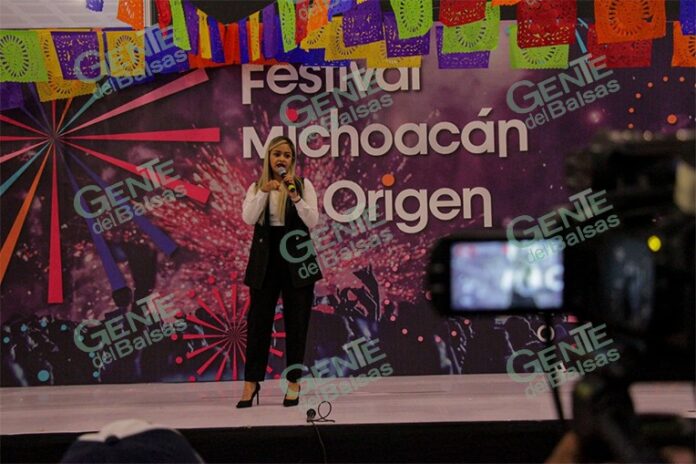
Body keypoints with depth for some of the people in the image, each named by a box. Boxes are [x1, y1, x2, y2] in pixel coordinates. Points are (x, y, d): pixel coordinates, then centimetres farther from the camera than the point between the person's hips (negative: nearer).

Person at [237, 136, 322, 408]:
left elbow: (312, 221, -9)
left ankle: (294, 383, 13)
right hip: (265, 258, 1)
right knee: (258, 319, 1)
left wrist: (295, 196, -21)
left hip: (296, 258, -1)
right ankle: (251, 382, 8)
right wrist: (264, 191, -22)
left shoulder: (303, 185, 2)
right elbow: (248, 218, -10)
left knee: (296, 321, 4)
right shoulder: (256, 187, 6)